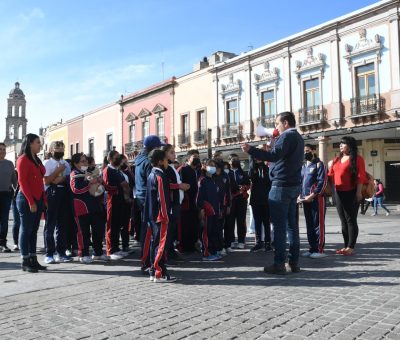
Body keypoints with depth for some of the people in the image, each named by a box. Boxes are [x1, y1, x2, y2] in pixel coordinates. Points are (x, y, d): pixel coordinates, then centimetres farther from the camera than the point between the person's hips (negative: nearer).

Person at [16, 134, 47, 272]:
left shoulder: (37, 160, 16)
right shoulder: (23, 159, -8)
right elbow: (22, 181, -14)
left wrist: (44, 199, 9)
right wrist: (31, 202, -18)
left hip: (38, 199, 8)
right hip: (27, 200, -8)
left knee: (34, 230, 9)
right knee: (26, 230, -2)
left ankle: (33, 260, 15)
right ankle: (25, 262, 5)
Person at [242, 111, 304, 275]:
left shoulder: (287, 136, -11)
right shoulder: (298, 138, 19)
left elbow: (274, 155, -24)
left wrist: (251, 150, -22)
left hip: (281, 185, -9)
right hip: (294, 184, 10)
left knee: (279, 225, -6)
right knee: (292, 224, 10)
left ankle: (279, 264, -4)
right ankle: (294, 262, 14)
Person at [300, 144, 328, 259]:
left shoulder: (318, 164, -3)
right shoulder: (303, 166, 19)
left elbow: (322, 182, -12)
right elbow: (300, 181, 20)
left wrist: (312, 195, -17)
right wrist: (300, 195, 4)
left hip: (316, 198, -7)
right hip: (305, 200, 7)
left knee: (318, 224, -5)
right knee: (309, 225, 9)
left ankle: (319, 250, -2)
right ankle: (312, 248, 16)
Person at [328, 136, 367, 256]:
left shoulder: (357, 158, -4)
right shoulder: (337, 159, 17)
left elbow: (360, 176, -11)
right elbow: (331, 175, 15)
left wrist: (358, 192, -18)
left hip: (351, 193, -7)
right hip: (338, 193, 7)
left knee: (351, 220, -4)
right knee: (343, 220, 9)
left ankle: (351, 247, -2)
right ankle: (346, 245, 15)